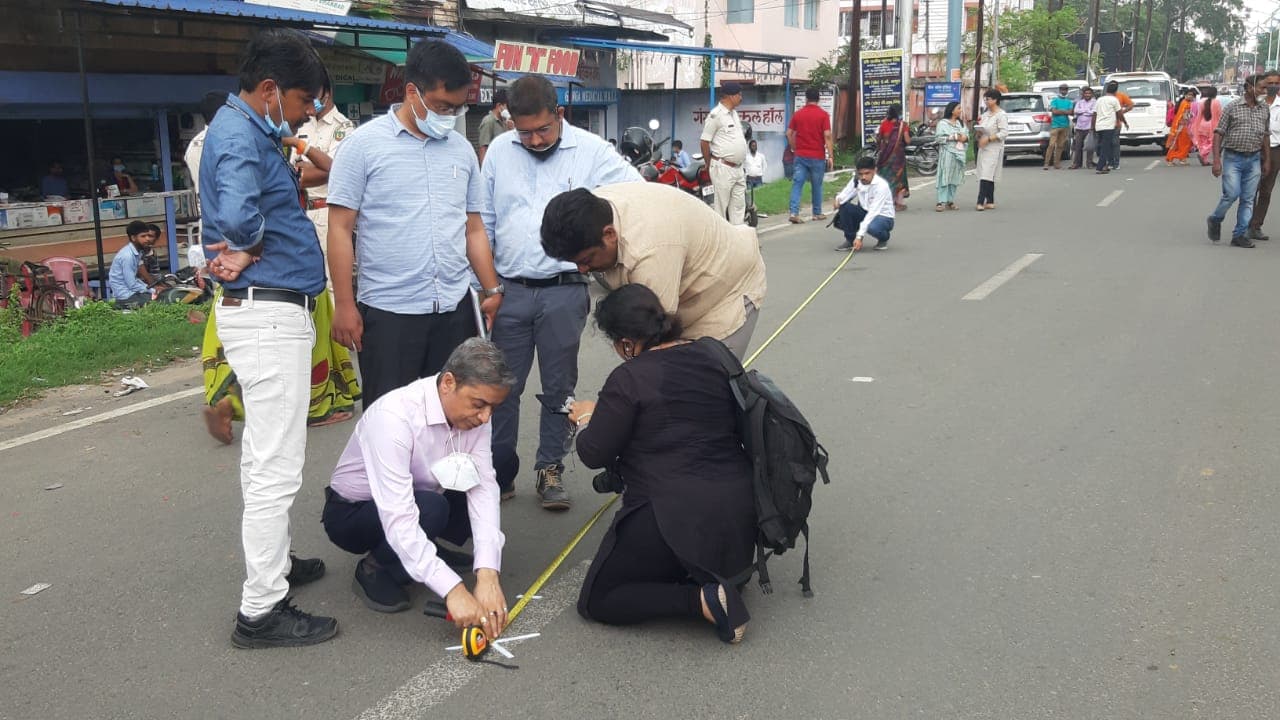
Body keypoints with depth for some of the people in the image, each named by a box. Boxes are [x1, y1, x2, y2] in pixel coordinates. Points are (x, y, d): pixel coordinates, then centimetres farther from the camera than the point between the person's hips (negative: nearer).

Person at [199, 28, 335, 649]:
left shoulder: (250, 131, 16)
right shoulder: (239, 134, -16)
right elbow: (236, 212, -34)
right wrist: (251, 246, -13)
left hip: (267, 313, 11)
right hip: (269, 314, -11)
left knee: (264, 457, 21)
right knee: (277, 468, -6)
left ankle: (271, 563, 36)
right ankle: (261, 611, 2)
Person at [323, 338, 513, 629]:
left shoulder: (472, 412, -15)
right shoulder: (393, 416, -35)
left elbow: (483, 487, -21)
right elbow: (397, 518, -40)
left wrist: (488, 575, -34)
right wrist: (453, 590, -46)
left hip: (418, 499, 7)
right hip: (351, 513, -7)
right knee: (430, 508, -37)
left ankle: (424, 548, 7)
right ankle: (374, 570, -7)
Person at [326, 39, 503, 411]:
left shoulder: (462, 149, 11)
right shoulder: (364, 144, -3)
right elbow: (341, 229, -4)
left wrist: (493, 290, 9)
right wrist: (344, 305, -8)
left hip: (455, 309, 4)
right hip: (388, 312, -4)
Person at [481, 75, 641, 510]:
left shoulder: (592, 152, -3)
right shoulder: (499, 151, 6)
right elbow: (484, 222, 12)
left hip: (564, 291, -2)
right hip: (510, 289, 2)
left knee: (558, 386, 8)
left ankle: (550, 471, 22)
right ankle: (499, 473, 19)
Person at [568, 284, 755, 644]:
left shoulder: (629, 379, -11)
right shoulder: (713, 357, 9)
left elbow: (594, 455, -6)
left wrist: (587, 419, 17)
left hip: (678, 518, -8)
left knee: (596, 601, 10)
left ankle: (703, 598, -10)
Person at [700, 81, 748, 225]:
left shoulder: (734, 113, 14)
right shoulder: (716, 114, -14)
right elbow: (705, 141, -12)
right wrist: (709, 164, -5)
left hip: (738, 168, 9)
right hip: (723, 168, -9)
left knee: (738, 205, 12)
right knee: (721, 206, -4)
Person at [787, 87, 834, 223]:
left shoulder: (798, 114, 3)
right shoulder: (823, 115, -6)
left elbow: (789, 133, 5)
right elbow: (827, 136, -12)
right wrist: (831, 156, -10)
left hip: (800, 156, 2)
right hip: (817, 156, -2)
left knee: (797, 183, 0)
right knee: (816, 185, 11)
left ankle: (794, 213, -12)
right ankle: (817, 213, 21)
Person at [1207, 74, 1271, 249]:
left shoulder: (1264, 111, 10)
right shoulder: (1232, 108, -3)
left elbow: (1266, 136, 18)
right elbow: (1218, 134, -4)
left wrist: (1267, 160, 14)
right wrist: (1216, 160, -11)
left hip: (1254, 160, 4)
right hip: (1232, 158, -4)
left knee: (1248, 199, 3)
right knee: (1232, 193, -14)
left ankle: (1240, 234, 9)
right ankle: (1215, 219, 13)